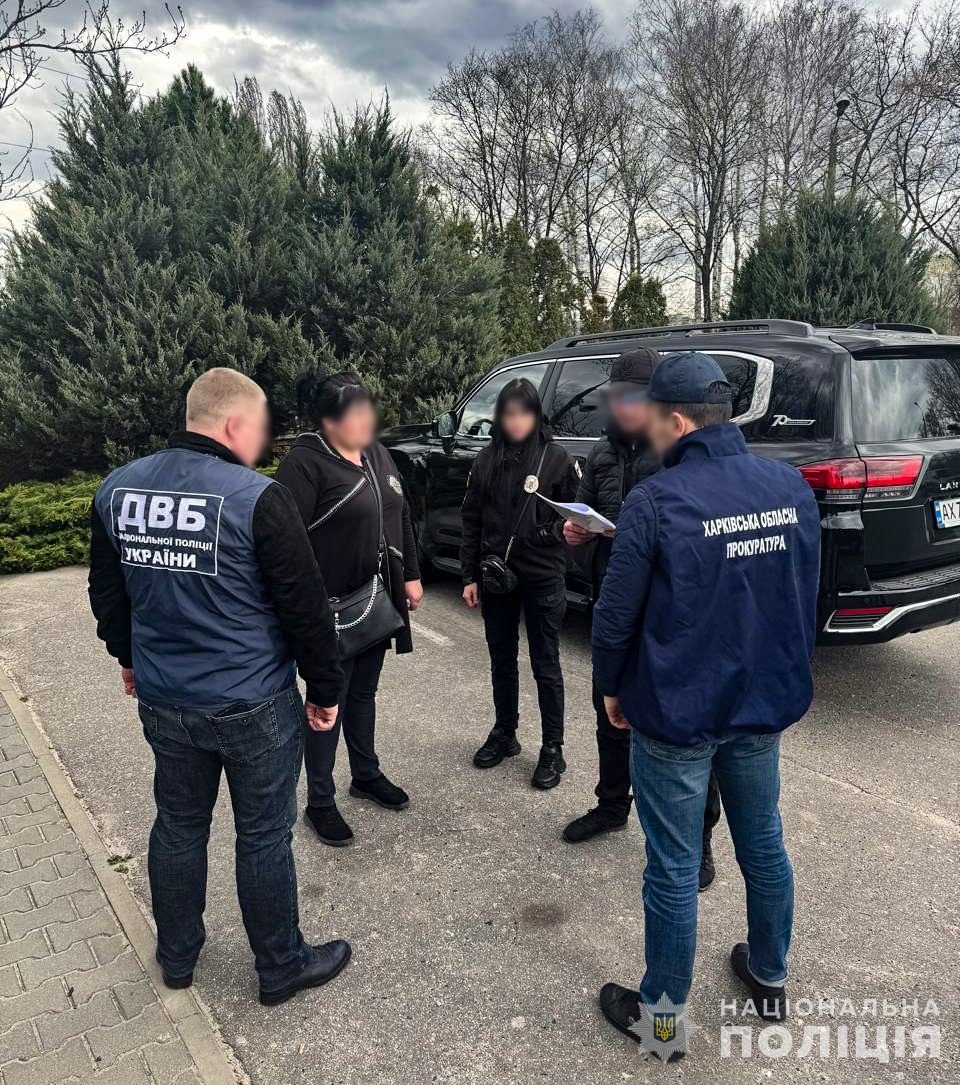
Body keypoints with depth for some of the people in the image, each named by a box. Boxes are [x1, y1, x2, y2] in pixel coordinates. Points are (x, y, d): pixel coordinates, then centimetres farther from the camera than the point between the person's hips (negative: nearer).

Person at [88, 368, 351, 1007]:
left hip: (163, 701, 6)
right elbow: (306, 606, -16)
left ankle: (177, 958, 42)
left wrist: (129, 656, 28)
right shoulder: (257, 498, -20)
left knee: (179, 825, 22)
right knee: (264, 836, 11)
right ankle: (282, 968, 30)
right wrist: (325, 690, -3)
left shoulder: (117, 490, 0)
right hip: (253, 706, -6)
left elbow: (107, 592, 14)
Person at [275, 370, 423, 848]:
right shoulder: (304, 463, -17)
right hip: (332, 609, -7)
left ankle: (366, 774, 40)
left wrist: (410, 575, 15)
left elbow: (401, 517, 16)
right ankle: (319, 801, 22)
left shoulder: (376, 454, 8)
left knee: (364, 692, 22)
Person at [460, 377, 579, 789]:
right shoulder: (487, 459, 3)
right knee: (501, 660, 16)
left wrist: (560, 530, -19)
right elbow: (472, 520, 6)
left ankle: (552, 748, 19)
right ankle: (504, 733, 34)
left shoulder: (555, 458, -6)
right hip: (496, 576, 3)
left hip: (542, 578, -3)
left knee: (545, 665, 6)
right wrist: (471, 576, 5)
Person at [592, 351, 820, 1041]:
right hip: (765, 703, 6)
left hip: (676, 713, -5)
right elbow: (807, 600, 7)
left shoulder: (657, 500, -20)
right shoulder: (792, 486, -2)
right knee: (764, 846, 23)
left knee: (674, 869, 9)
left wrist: (611, 687, 2)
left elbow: (616, 615, -15)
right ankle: (770, 979, 44)